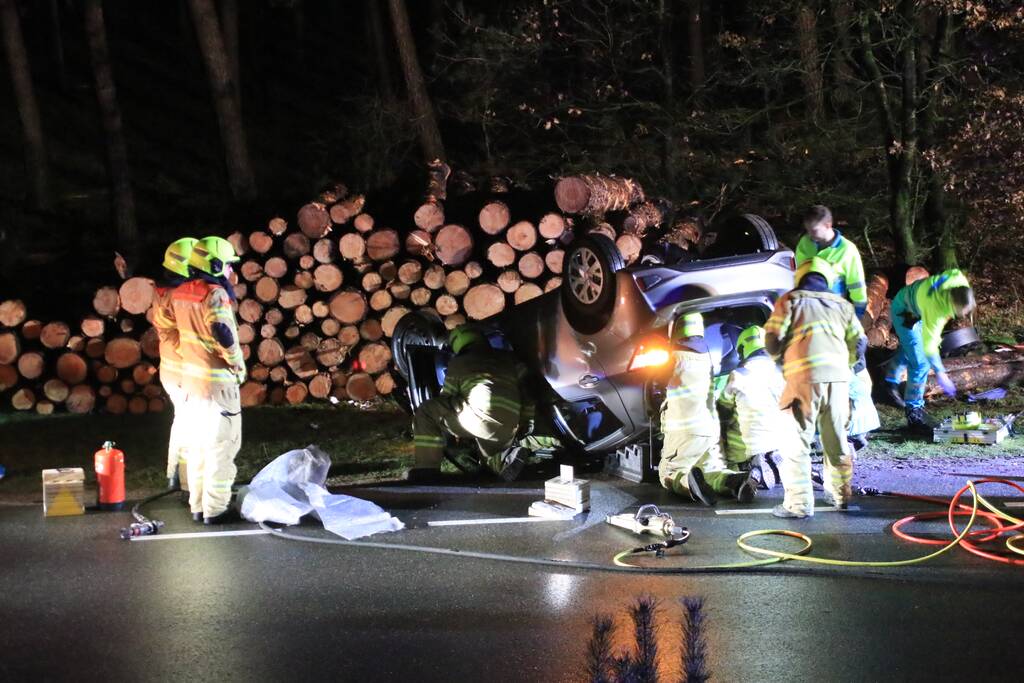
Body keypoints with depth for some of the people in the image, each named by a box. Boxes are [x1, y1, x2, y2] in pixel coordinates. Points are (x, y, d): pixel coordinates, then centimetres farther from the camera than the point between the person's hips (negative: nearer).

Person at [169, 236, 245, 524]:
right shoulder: (214, 294, -18)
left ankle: (197, 505, 21)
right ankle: (216, 509, 4)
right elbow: (223, 332, -31)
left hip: (191, 380, 8)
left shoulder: (179, 294, 7)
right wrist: (238, 363, -20)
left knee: (197, 445, 15)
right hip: (217, 382, -8)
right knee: (221, 447, 1)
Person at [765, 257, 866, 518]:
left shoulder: (790, 300, 7)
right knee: (836, 438, 18)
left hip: (804, 378, -4)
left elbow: (772, 341, -1)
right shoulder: (842, 305, 19)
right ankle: (840, 494, 29)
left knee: (798, 441, -1)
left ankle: (798, 503, -5)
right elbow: (858, 343, 17)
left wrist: (780, 358, 19)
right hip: (838, 378, 4)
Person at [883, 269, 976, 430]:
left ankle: (891, 382, 54)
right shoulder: (935, 311, -44)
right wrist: (939, 372, -29)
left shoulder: (960, 281, -28)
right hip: (905, 313, -8)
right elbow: (929, 344, -35)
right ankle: (914, 413, -4)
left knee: (908, 349, 29)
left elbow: (953, 272, -2)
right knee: (919, 363, -13)